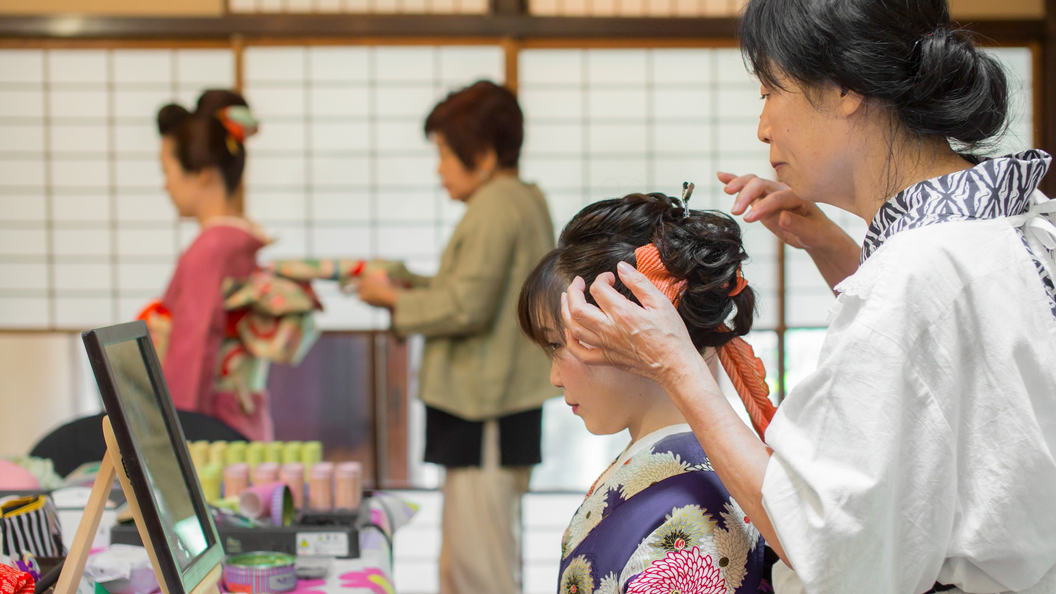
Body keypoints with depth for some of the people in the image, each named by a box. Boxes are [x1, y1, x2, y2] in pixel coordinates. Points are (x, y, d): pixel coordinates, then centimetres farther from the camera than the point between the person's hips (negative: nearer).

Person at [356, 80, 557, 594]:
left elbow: (466, 307, -20)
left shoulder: (495, 207, -14)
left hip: (485, 415, -10)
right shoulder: (527, 200, 17)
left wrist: (393, 298, -7)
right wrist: (407, 282, 14)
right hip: (510, 407, 10)